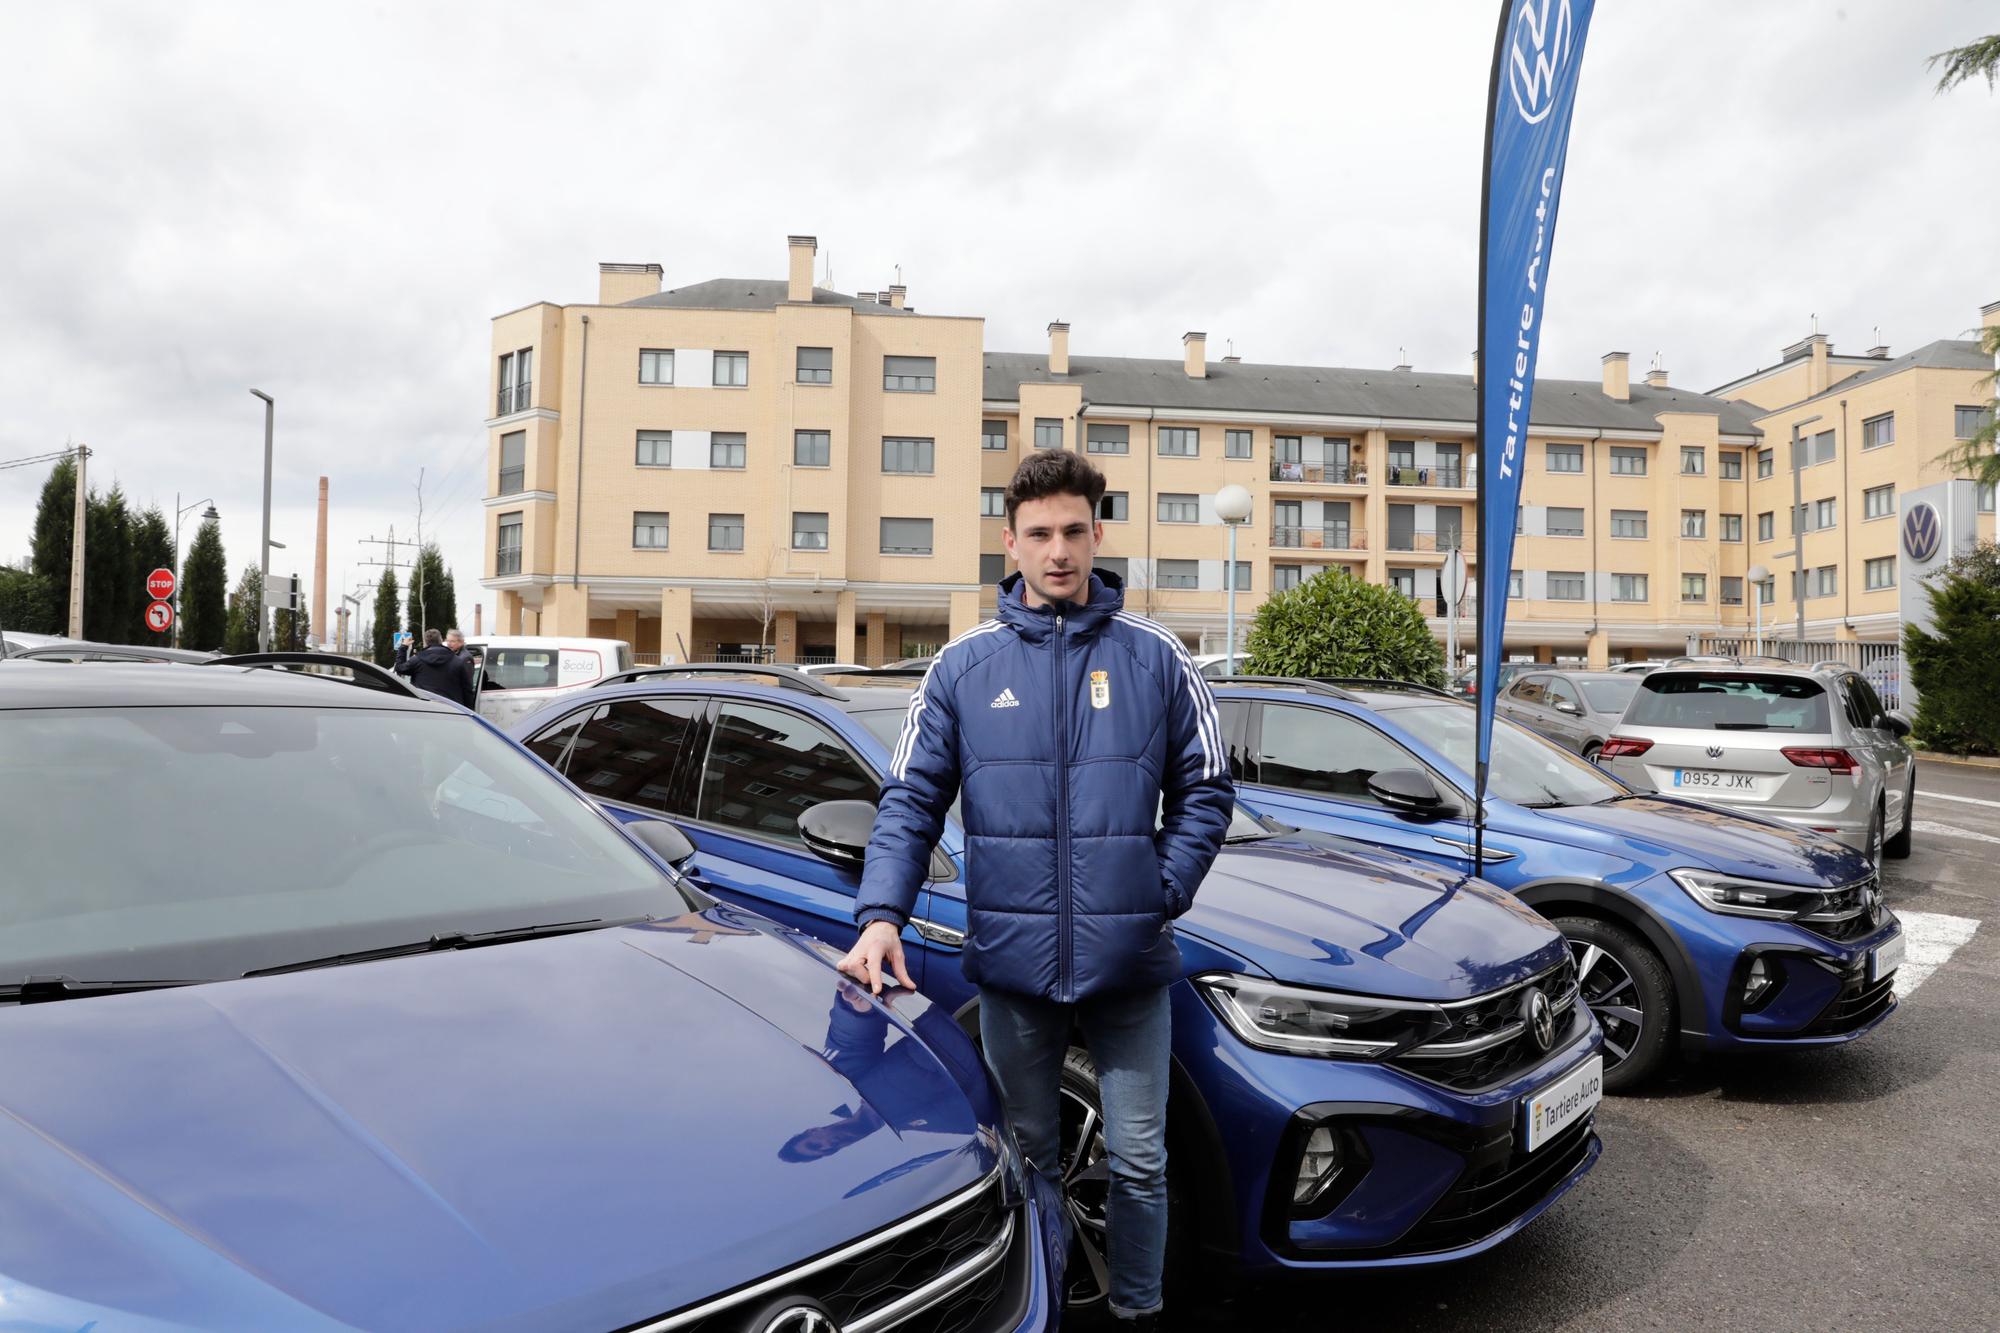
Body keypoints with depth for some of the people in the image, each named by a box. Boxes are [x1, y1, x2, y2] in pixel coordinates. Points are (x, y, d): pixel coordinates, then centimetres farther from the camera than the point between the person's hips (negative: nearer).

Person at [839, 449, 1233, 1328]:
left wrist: (1163, 893, -6)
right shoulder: (964, 665, 0)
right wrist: (881, 913, -13)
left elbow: (1206, 791, 4)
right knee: (1027, 1160, 18)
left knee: (1138, 1159, 12)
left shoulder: (1155, 660, 0)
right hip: (1012, 960, 1)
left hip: (1129, 961, 0)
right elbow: (910, 800, -1)